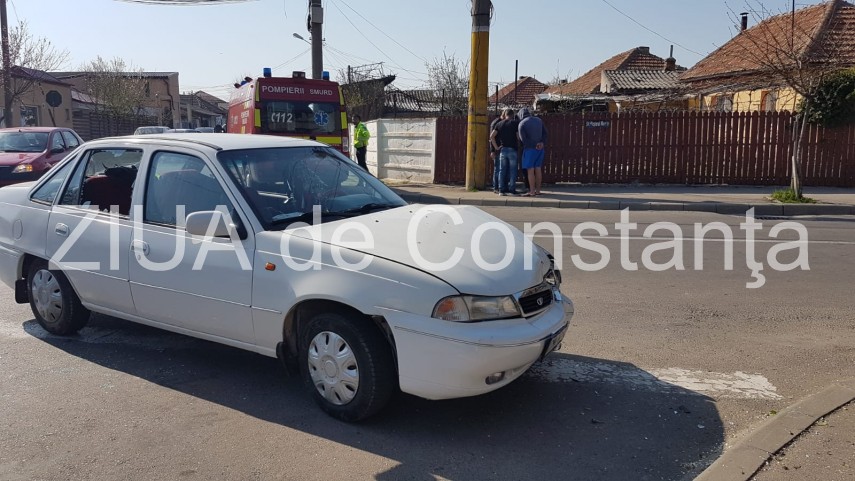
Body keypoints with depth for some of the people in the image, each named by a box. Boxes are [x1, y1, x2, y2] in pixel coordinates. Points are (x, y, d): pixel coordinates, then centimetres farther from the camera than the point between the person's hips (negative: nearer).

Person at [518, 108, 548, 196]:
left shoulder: (522, 124, -8)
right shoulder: (539, 120, 10)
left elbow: (523, 139, -13)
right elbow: (546, 134, 6)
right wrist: (542, 143, -6)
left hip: (530, 149, -6)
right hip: (540, 148, 6)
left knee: (530, 170, -4)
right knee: (538, 169, 10)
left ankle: (532, 191, -6)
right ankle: (538, 190, 14)